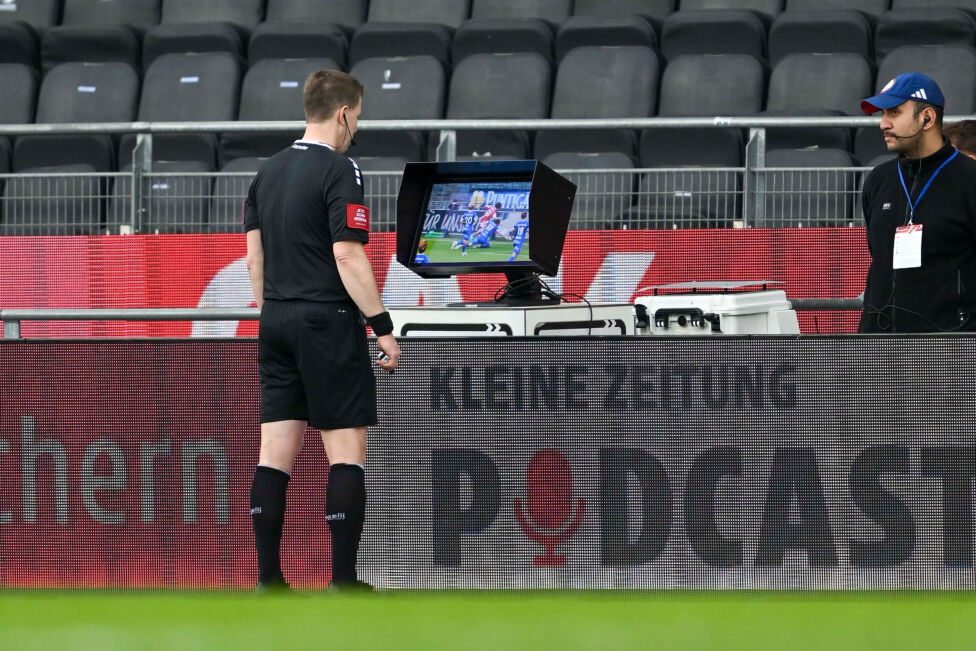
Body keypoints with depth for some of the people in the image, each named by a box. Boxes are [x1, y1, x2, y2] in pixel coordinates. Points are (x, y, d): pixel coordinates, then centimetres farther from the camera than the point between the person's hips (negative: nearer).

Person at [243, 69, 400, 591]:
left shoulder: (269, 171, 12)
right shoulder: (338, 171, -11)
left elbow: (254, 256, 14)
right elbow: (347, 256, -17)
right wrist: (382, 326, -14)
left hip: (275, 320, 7)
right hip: (327, 322, -7)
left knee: (275, 451, 5)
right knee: (347, 451, -3)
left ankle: (268, 578, 3)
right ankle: (343, 580, -7)